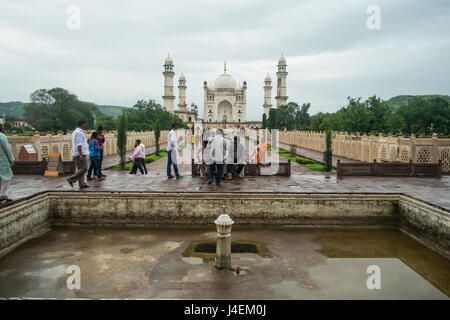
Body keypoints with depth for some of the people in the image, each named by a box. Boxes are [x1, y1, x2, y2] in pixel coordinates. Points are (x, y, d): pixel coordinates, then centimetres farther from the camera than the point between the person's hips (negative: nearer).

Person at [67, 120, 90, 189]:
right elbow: (79, 145, -21)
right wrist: (81, 155, -24)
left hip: (77, 154, 10)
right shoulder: (79, 132, -14)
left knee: (80, 169, 8)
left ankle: (81, 184, 6)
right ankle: (71, 179, -10)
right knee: (84, 169, -9)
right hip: (80, 154, -10)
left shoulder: (75, 132, 18)